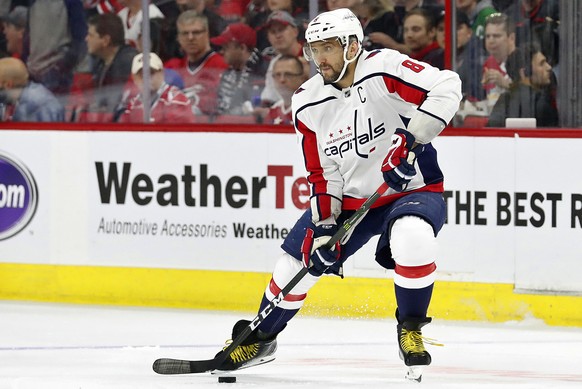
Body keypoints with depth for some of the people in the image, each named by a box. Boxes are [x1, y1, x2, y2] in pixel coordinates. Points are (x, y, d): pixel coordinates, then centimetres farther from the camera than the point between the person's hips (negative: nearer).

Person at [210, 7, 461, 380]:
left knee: (412, 236, -36)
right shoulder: (309, 104, -2)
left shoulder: (383, 69, -19)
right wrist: (323, 226, -9)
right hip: (349, 199, 6)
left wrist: (410, 141, -37)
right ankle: (262, 338, 27)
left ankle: (410, 330, -14)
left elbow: (446, 86, -30)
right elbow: (322, 173, 3)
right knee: (297, 259, 1)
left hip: (413, 190, -5)